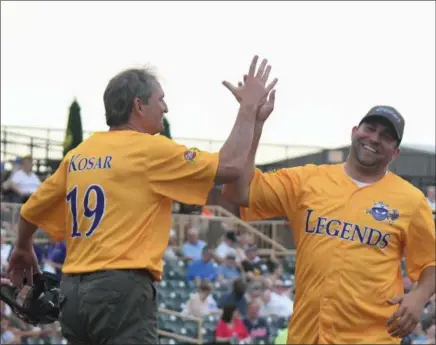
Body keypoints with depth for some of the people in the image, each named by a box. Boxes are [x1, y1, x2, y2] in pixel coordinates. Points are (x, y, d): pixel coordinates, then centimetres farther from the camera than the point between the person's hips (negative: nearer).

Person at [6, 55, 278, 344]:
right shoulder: (150, 149, -6)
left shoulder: (77, 155, 14)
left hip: (74, 292, 8)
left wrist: (23, 250, 46)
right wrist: (249, 109, 1)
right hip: (123, 288, -8)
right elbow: (230, 167, -10)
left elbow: (32, 210, 26)